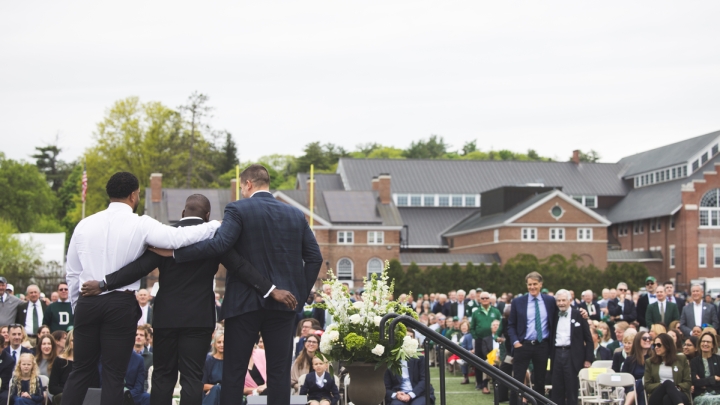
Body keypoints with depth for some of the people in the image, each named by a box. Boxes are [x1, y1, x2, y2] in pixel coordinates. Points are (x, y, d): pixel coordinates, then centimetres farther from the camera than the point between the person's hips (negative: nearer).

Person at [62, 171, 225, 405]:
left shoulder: (85, 225, 7)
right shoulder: (141, 224, -7)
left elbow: (72, 273, 11)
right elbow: (178, 238, -18)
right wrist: (218, 225, -8)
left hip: (87, 302, 4)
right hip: (122, 305, -4)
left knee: (81, 370, 13)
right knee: (113, 375, 3)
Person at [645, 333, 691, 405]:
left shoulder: (681, 360, 17)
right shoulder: (650, 362, 20)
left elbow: (688, 382, 12)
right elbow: (647, 385, 12)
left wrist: (677, 388, -10)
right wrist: (662, 386, -6)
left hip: (678, 394, 0)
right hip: (657, 397, 0)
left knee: (667, 399, -41)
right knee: (667, 383, -37)